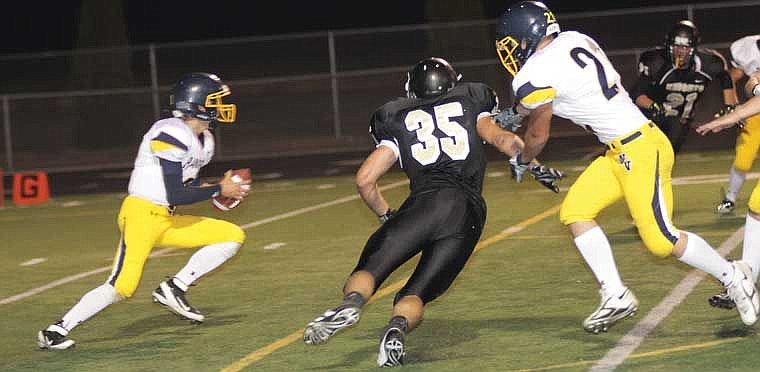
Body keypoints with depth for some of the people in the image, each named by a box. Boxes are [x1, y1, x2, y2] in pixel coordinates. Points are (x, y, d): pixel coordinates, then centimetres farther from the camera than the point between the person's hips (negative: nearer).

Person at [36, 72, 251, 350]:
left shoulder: (203, 140, 12)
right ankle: (56, 331, -6)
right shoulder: (172, 134, -18)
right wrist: (219, 190, -11)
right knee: (122, 287, -19)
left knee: (233, 236, 3)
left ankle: (174, 289, 2)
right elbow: (175, 196, -20)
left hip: (166, 221, 9)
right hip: (142, 215, -9)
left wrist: (222, 189, 4)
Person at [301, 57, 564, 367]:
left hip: (424, 204, -1)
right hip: (468, 212, 1)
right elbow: (502, 139, 8)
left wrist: (386, 215, 32)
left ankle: (351, 302, -37)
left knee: (368, 271, -1)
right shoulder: (470, 106, 24)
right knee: (415, 294, 4)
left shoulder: (398, 123, 22)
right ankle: (398, 327, -31)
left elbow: (364, 180, 18)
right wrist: (535, 167, 22)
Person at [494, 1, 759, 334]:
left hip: (639, 150, -10)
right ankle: (615, 296, 7)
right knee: (575, 212, 7)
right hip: (620, 153, 10)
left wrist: (522, 162, 22)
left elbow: (538, 136, 1)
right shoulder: (574, 41, 8)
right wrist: (517, 113, 35)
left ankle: (732, 277, 13)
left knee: (661, 240, -4)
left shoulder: (534, 78, -15)